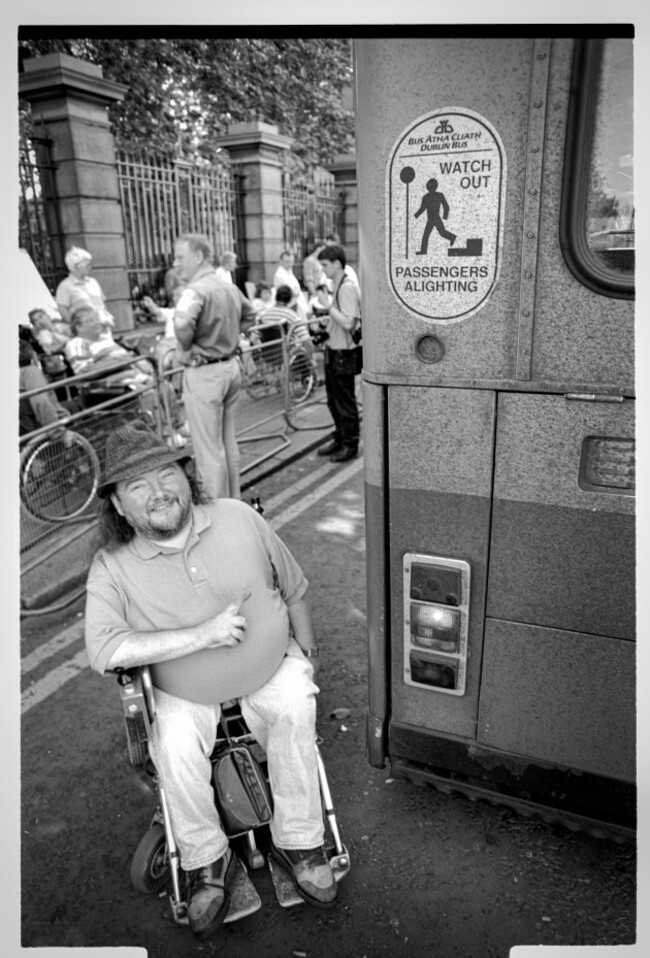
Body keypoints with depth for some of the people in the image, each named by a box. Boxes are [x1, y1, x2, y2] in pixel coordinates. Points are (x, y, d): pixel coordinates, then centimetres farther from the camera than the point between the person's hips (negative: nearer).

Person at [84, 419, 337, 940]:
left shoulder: (238, 518, -15)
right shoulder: (112, 568, -18)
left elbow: (294, 587, -1)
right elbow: (103, 651, -29)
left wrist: (307, 652, 7)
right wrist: (203, 634, -33)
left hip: (271, 668, 1)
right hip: (185, 694, 0)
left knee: (296, 712, -22)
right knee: (174, 749, -24)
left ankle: (299, 841, 4)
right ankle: (207, 860, 5)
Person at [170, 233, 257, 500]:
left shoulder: (195, 290, -19)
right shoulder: (231, 288, 8)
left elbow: (182, 323, -38)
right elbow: (250, 315, 26)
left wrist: (185, 349, -18)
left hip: (204, 373, -9)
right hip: (230, 366, 9)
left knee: (208, 449, 1)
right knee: (228, 441, 18)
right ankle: (234, 502, 30)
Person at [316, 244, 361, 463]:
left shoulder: (347, 288, -18)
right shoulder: (337, 286, 10)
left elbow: (348, 323, -26)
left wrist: (329, 307, -18)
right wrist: (324, 322, 8)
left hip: (343, 353, -9)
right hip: (332, 349, 9)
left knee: (345, 402, 2)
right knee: (333, 399, 18)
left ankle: (350, 445, 15)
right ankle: (339, 438, 32)